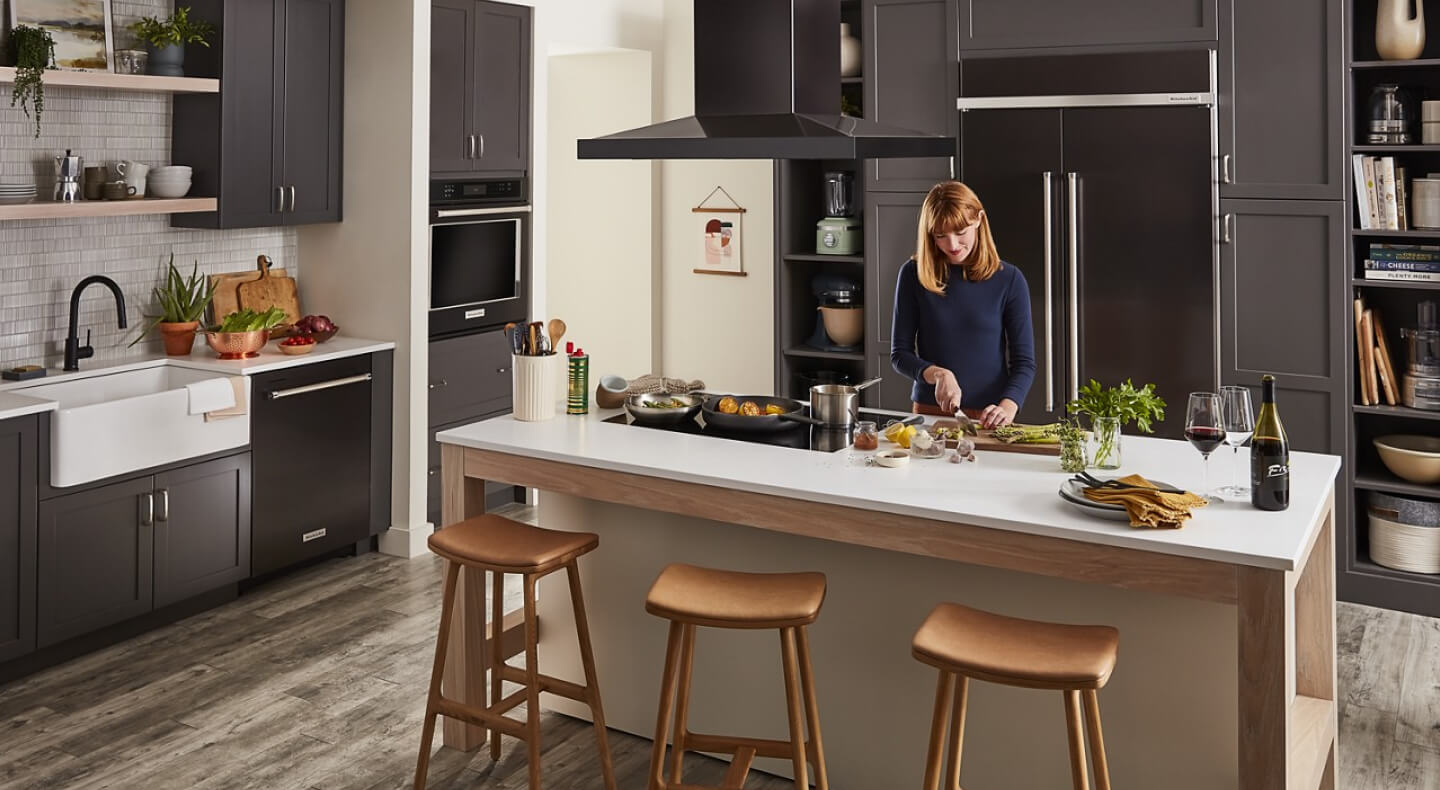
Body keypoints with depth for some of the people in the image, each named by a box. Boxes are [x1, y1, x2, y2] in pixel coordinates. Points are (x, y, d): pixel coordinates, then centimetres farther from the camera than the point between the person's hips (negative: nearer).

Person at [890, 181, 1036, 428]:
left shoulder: (1008, 280, 1)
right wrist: (938, 374, -15)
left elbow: (1024, 361, 0)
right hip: (929, 413, 1)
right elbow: (900, 354, 3)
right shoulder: (914, 274, 2)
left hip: (987, 419, 0)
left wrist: (1007, 408, -18)